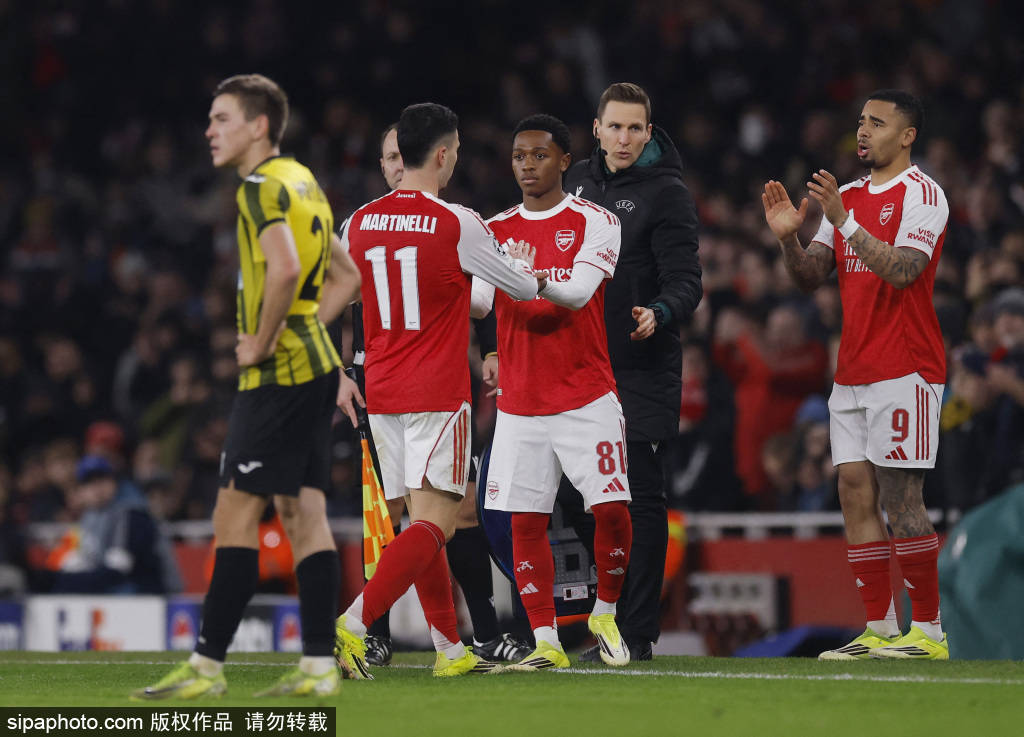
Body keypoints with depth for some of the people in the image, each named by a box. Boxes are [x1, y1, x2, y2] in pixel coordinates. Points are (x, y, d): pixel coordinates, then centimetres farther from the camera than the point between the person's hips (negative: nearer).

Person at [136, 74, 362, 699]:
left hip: (278, 373, -10)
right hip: (315, 364, 10)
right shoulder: (304, 182, 17)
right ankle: (319, 666, 5)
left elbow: (283, 269, -29)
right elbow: (347, 278, 25)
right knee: (304, 513, 7)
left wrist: (261, 342, -18)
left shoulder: (263, 186, -12)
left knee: (237, 514, -7)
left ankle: (206, 666, -7)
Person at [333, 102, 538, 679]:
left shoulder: (360, 223, 4)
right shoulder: (458, 225, -9)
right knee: (434, 524, -8)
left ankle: (451, 649, 16)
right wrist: (520, 265, 27)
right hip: (439, 394, -6)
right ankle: (352, 624, -25)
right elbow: (525, 289, 4)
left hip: (382, 394, 6)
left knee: (424, 519, 13)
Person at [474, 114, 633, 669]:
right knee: (525, 520, -2)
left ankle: (605, 613, 13)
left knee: (611, 509, -10)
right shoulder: (496, 230, 10)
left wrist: (538, 281, -37)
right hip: (520, 403, 3)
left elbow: (579, 290, -17)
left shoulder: (593, 222, -1)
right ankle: (546, 642, 4)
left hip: (586, 397, -3)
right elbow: (479, 300, -3)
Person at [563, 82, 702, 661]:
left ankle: (637, 633, -3)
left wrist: (659, 314, -34)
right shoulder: (577, 182, 12)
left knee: (640, 499, -6)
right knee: (580, 496, 7)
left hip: (642, 372, -6)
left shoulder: (667, 194, -8)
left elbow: (686, 282, -14)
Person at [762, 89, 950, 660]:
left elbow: (902, 271, -20)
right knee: (855, 490, 3)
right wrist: (789, 236, -4)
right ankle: (879, 630, 6)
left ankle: (929, 630, -5)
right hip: (853, 372, 8)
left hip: (903, 371, -8)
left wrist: (845, 223, -24)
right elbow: (811, 276, 15)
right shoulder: (847, 197, 17)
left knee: (900, 496, -10)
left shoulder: (922, 194, -7)